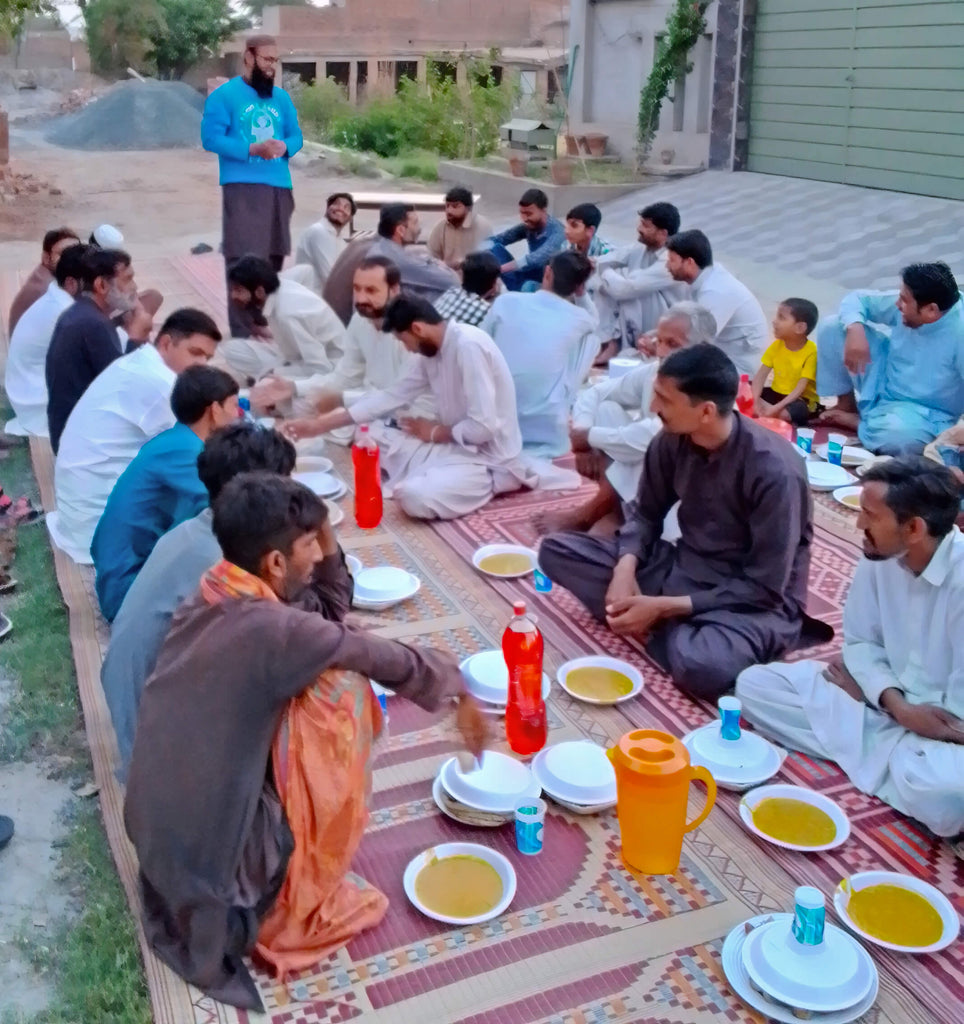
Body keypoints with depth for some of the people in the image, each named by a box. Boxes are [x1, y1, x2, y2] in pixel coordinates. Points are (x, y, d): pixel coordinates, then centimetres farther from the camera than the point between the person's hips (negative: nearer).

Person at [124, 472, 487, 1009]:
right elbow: (396, 663, -11)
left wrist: (330, 553, -2)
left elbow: (327, 629, 12)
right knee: (341, 691, -12)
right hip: (216, 864, -8)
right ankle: (296, 910, 3)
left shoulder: (208, 601, 0)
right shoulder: (270, 629, -25)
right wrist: (459, 689, 6)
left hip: (158, 841, 8)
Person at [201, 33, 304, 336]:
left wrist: (284, 146, -8)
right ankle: (243, 334, -9)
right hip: (242, 188, -6)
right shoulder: (225, 95, -1)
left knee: (273, 259, 10)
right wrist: (252, 149, -19)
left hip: (279, 188, 6)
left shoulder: (282, 98, 16)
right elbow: (211, 137, -8)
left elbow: (296, 136, 16)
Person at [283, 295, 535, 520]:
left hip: (489, 460, -9)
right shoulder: (432, 351, 6)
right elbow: (392, 396, 10)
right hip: (454, 445, 9)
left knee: (414, 496, -33)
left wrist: (435, 433, -7)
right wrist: (320, 425, 7)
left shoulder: (469, 346, -22)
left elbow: (484, 427, -26)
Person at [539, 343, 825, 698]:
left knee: (701, 666, -41)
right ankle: (685, 633, -14)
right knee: (556, 550, -8)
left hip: (753, 600, -7)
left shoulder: (773, 470, -26)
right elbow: (646, 512, 7)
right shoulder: (672, 440, -9)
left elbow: (764, 588, -22)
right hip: (683, 569, 7)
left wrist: (664, 608, -24)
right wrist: (626, 567, -15)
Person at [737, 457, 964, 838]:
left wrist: (868, 692, -11)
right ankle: (892, 755, -9)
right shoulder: (879, 556, -7)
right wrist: (897, 705, -16)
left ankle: (879, 754, -8)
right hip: (888, 707, 7)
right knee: (755, 684, -7)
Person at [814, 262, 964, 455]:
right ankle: (846, 404, 10)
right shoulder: (910, 303, -12)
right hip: (883, 379, 6)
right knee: (832, 326, -5)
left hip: (922, 411, -6)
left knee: (898, 435, -43)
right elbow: (857, 298, -1)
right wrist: (855, 330, -21)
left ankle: (853, 420, -6)